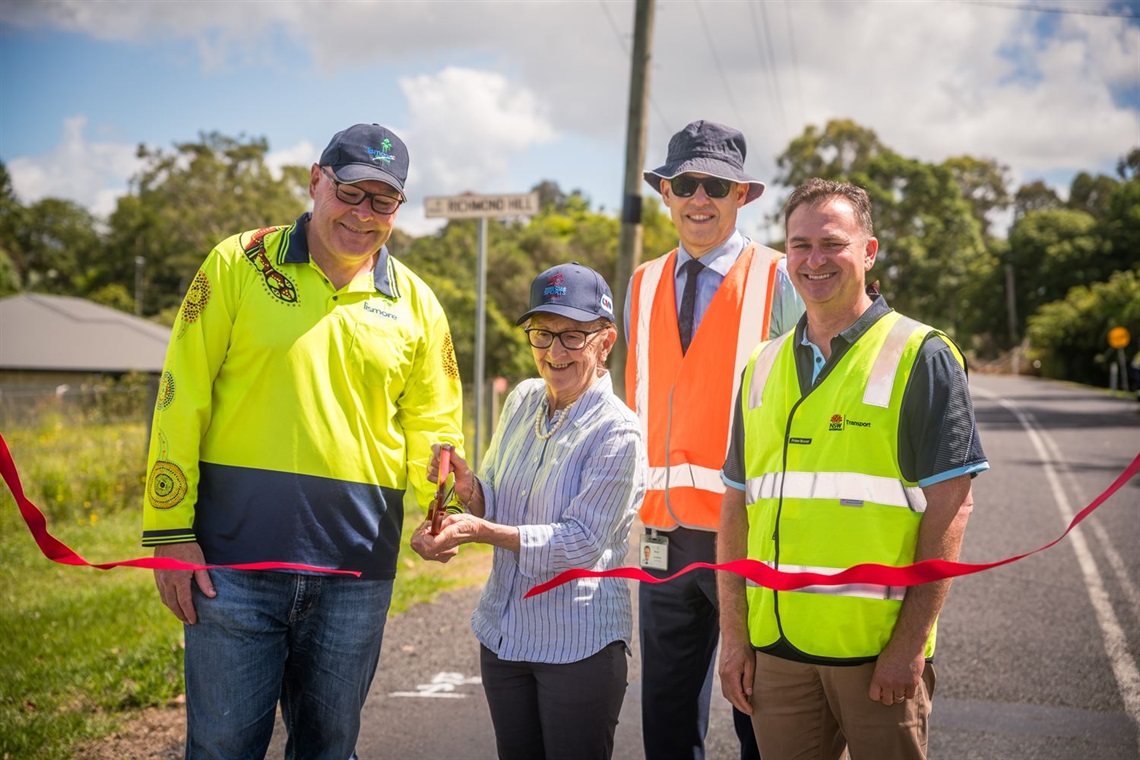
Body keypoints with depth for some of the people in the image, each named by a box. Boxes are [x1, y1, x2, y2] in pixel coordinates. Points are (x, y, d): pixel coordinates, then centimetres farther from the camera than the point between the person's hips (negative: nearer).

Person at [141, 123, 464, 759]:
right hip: (235, 555, -2)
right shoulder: (239, 264, 1)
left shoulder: (416, 305, 8)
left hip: (358, 568, 3)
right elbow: (183, 399, -1)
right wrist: (170, 531, -6)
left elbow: (432, 428, 11)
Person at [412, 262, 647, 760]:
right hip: (503, 634, 6)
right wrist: (469, 490, -12)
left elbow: (580, 544, -20)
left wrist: (483, 531, -28)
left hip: (580, 646, -6)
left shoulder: (617, 433, -16)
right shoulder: (522, 401, 4)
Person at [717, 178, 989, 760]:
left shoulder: (920, 356, -3)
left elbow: (949, 505, -8)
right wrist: (734, 636, 6)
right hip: (775, 648, 4)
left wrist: (911, 644, -13)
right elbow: (737, 508, 11)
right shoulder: (763, 368, 11)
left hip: (880, 651, -4)